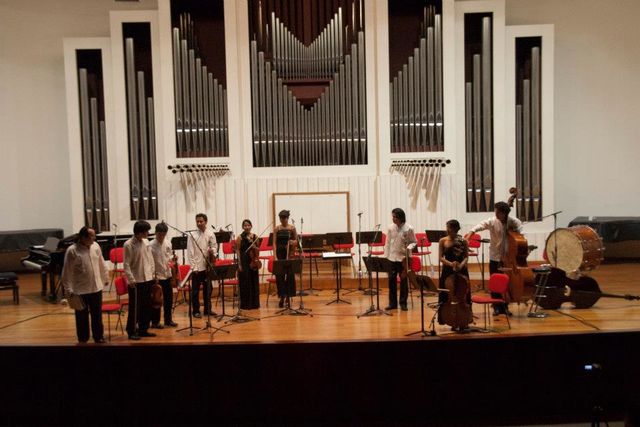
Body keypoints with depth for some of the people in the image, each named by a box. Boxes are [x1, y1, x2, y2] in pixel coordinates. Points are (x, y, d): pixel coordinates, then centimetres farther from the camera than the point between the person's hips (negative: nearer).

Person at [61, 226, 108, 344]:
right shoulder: (72, 250, -14)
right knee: (82, 316, 10)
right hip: (80, 290, -4)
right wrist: (68, 289, -11)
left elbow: (102, 264, 11)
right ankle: (83, 339, 26)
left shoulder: (96, 246, 0)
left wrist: (105, 278, 18)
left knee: (97, 315, 13)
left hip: (96, 288, 4)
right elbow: (67, 272, -11)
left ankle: (99, 337, 27)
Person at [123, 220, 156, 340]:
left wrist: (153, 274, 10)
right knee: (135, 307, 2)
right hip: (136, 281, -6)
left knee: (147, 306, 12)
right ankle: (131, 331, 14)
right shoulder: (128, 245, -12)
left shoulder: (146, 242, 7)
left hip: (147, 279, 7)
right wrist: (131, 279, -17)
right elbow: (126, 264, -13)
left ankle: (143, 329, 23)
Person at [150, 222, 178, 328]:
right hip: (156, 276, -5)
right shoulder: (151, 246, -13)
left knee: (169, 298, 12)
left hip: (167, 275, 5)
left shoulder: (168, 243, 3)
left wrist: (172, 259, -8)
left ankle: (168, 319, 25)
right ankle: (155, 321, 17)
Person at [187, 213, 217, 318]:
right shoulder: (192, 235, -4)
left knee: (208, 288, 11)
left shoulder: (210, 234, 2)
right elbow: (190, 252, -5)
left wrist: (213, 252, -16)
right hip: (197, 267, -2)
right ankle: (196, 311, 16)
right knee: (195, 290, 5)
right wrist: (194, 267, -10)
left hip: (207, 266, 2)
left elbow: (214, 246, 8)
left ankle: (207, 309, 23)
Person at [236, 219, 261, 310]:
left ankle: (254, 303, 18)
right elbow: (238, 250, -4)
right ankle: (245, 304, 10)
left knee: (254, 282, 7)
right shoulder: (240, 237, -3)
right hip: (244, 261, -3)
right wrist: (239, 264, -10)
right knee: (245, 283, 0)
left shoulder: (255, 237, 6)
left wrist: (253, 244, -10)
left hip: (253, 261, 3)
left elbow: (258, 249, 11)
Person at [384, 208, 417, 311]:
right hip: (392, 258, 3)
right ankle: (392, 303, 15)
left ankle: (403, 303, 17)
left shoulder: (408, 229, -7)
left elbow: (414, 243, -1)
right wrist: (386, 256, 4)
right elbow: (387, 243, 7)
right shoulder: (390, 227, 2)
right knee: (391, 280, 5)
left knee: (403, 281, 5)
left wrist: (407, 253, -13)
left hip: (403, 259, -3)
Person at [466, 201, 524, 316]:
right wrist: (472, 231, -46)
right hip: (495, 257, -1)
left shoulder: (513, 221, -6)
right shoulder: (492, 221, -11)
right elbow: (481, 225, -28)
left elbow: (519, 230, 8)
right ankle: (497, 307, 17)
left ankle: (505, 306, 22)